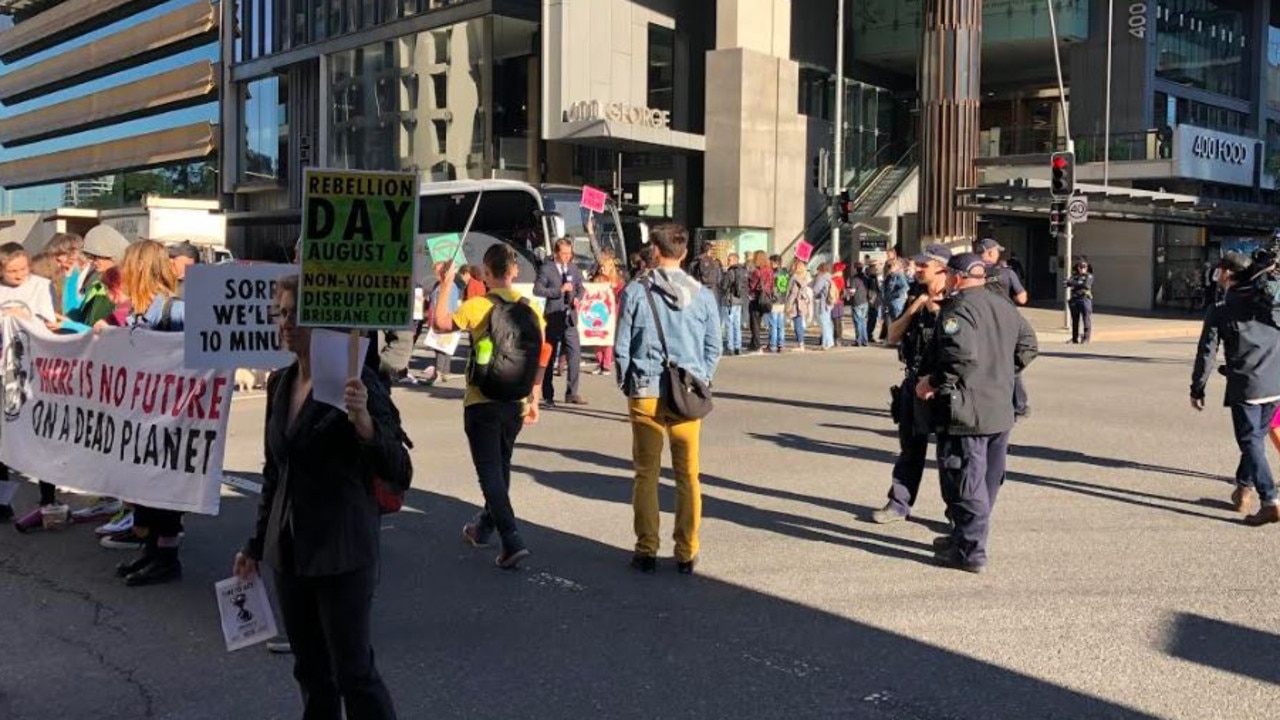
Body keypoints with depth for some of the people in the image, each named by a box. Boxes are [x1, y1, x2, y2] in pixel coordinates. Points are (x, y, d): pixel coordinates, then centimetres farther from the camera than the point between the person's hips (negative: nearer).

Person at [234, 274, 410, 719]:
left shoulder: (356, 382, -15)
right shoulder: (279, 383, 6)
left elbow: (399, 476, -22)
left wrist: (364, 422, -37)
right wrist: (256, 545, 19)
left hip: (342, 552, -7)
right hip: (289, 549, 7)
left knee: (353, 672, -1)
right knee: (310, 671, 15)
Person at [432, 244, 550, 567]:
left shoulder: (477, 306, -12)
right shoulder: (531, 310, 1)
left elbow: (439, 323, -2)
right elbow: (541, 357, 4)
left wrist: (447, 285, 7)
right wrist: (534, 399, 13)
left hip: (482, 404, -5)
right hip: (516, 404, 5)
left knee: (490, 472, -2)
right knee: (501, 467, 21)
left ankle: (512, 540, -14)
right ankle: (484, 528, 38)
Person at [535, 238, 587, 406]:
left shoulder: (574, 269, 10)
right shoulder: (547, 268, -4)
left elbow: (580, 287, 20)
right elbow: (537, 290, -11)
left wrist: (578, 297, -1)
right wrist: (559, 290, -17)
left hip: (570, 318, 4)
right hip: (553, 318, -4)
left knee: (575, 356, -2)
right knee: (549, 358, 5)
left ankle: (572, 393, 8)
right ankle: (548, 396, 14)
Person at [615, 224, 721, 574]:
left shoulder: (636, 292, -4)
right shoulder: (702, 295, 1)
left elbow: (621, 347, 0)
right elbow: (713, 348, 6)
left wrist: (627, 385, 12)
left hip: (646, 394, -1)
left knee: (647, 474, 9)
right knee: (688, 475, 10)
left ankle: (646, 551, 12)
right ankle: (686, 553, 14)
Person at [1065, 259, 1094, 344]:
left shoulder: (1089, 276, 4)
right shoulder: (1074, 276, 15)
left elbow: (1087, 285, -11)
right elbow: (1068, 283, -2)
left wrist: (1075, 284, -7)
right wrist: (1080, 285, -13)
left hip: (1085, 299, -4)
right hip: (1074, 299, 4)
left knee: (1087, 319, -11)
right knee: (1075, 321, 8)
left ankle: (1086, 338, -10)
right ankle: (1075, 339, 15)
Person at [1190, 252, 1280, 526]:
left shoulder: (1220, 310, -3)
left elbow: (1206, 354, -3)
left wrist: (1197, 390, 4)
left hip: (1245, 385, -5)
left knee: (1251, 442, -2)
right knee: (1256, 438, 18)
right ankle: (1244, 489, 29)